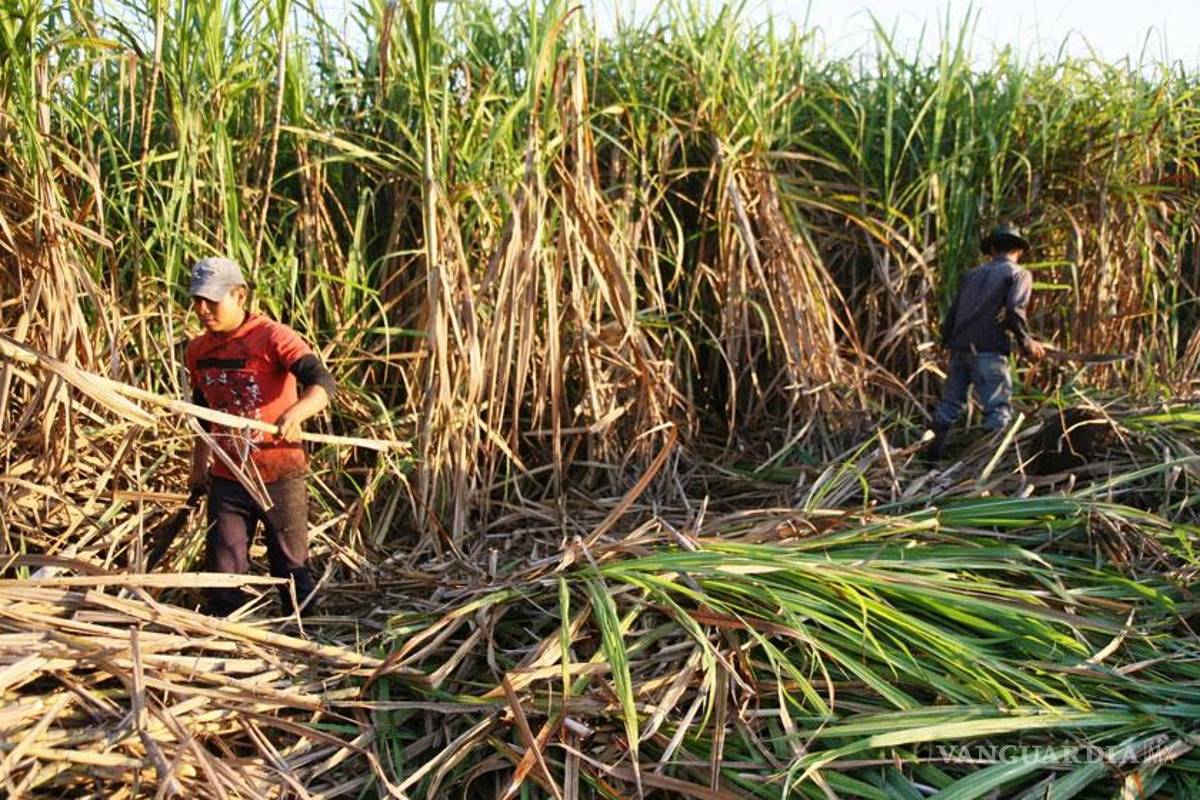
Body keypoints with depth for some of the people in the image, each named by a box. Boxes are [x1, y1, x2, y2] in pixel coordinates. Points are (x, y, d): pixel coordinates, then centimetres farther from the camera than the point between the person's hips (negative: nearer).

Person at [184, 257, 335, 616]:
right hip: (226, 478, 5)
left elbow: (322, 382, -28)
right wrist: (199, 466, 22)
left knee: (291, 566, 8)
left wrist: (296, 412, -48)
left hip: (279, 476, -5)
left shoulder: (273, 337, -14)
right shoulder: (198, 351, 5)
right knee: (222, 570, 8)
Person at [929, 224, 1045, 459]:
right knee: (999, 407, -2)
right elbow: (1014, 312, -12)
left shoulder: (974, 273, 21)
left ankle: (935, 454, 14)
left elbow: (952, 313, 17)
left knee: (950, 402, 12)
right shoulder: (1019, 274, 4)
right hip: (988, 351, -6)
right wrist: (1028, 344, -1)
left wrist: (947, 343, 24)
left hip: (959, 348, 6)